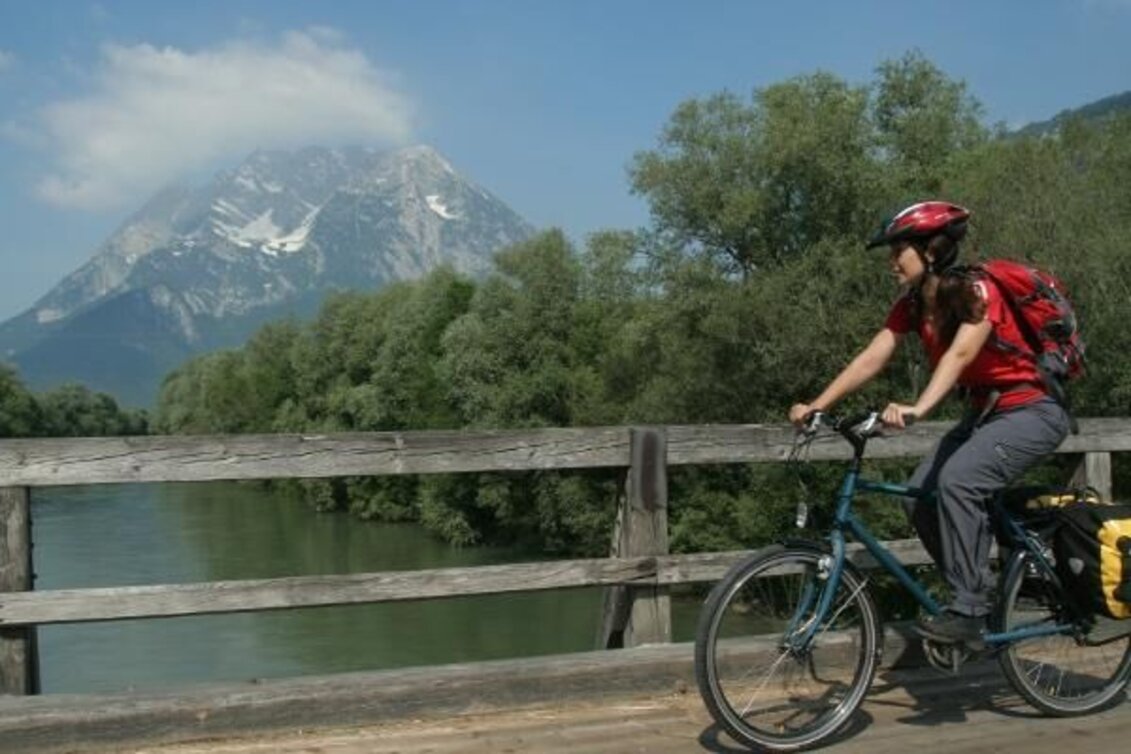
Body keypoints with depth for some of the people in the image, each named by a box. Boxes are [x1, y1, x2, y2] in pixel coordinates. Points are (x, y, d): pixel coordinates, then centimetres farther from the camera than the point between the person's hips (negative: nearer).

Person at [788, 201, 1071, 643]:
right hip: (982, 412, 8)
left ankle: (968, 610, -21)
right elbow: (871, 359, -7)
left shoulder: (977, 292, -21)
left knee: (957, 479, -29)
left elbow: (960, 354, -37)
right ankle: (975, 593, 8)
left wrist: (918, 409, -52)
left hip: (1030, 411, -8)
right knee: (919, 494, -9)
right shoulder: (911, 306, 0)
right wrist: (817, 406, -18)